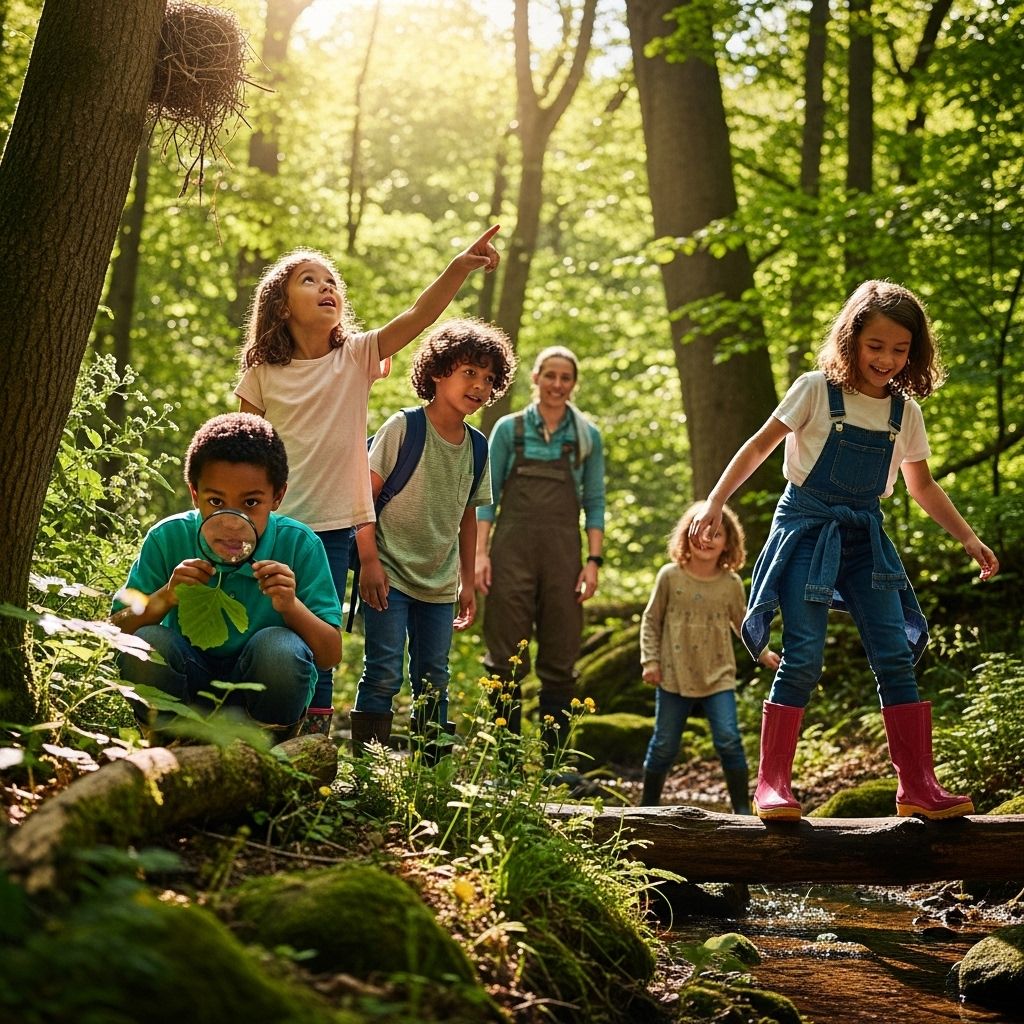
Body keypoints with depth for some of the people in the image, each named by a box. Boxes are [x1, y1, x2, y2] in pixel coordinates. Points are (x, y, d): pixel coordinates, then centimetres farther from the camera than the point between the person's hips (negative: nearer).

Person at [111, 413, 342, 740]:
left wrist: (292, 607, -32)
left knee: (280, 647, -32)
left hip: (262, 691, 0)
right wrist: (164, 599, -29)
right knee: (145, 644, -29)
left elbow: (330, 655, -13)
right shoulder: (168, 539, -10)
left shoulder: (298, 544, -13)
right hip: (186, 689, 1)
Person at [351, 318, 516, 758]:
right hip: (391, 574, -5)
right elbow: (365, 492, -10)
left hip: (440, 585, 5)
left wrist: (467, 582, 16)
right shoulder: (402, 428, -9)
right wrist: (369, 560, -16)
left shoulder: (476, 448, 7)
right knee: (383, 674, -9)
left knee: (433, 681, 9)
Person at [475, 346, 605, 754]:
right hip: (512, 550, -1)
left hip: (563, 553, 1)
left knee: (560, 661, 3)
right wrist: (480, 553, -4)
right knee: (506, 657, 0)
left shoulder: (587, 436, 9)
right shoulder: (509, 429, 6)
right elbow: (488, 495, 5)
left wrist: (593, 560, -1)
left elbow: (594, 503, 8)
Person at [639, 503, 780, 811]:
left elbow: (742, 624, 14)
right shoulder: (670, 576, -4)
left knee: (728, 740, -10)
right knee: (665, 744, 7)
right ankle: (648, 804, 24)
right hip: (675, 676, 0)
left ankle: (742, 808, 0)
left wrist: (764, 653, 1)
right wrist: (650, 661, -3)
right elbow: (651, 621, 3)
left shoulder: (731, 583, 1)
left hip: (718, 677, 1)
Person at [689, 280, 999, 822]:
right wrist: (714, 504, -9)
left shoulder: (906, 412, 6)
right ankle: (771, 786, -3)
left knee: (896, 655, -3)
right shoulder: (817, 390, -6)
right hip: (808, 528, -4)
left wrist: (969, 539, 13)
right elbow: (759, 447, -2)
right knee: (803, 658, -11)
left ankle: (918, 787, 1)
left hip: (865, 536, 4)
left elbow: (922, 486, 18)